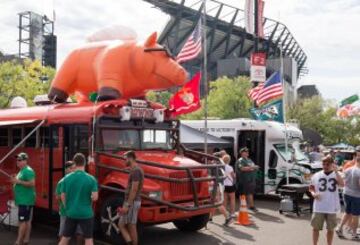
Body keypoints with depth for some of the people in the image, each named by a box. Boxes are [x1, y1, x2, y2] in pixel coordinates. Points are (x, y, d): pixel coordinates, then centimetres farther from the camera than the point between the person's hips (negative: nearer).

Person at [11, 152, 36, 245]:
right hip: (22, 200, 10)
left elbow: (32, 183, -23)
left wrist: (18, 181, -22)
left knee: (22, 221, -9)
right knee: (27, 221, 12)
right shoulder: (21, 171, 18)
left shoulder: (28, 171, -14)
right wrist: (15, 180, 12)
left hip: (26, 201, -10)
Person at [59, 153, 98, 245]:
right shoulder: (91, 179, -11)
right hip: (86, 213, -3)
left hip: (71, 213, 3)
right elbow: (95, 197, -14)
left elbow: (63, 197, 2)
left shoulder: (67, 178, -3)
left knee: (65, 237, 16)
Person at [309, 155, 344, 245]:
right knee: (316, 228, 8)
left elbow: (342, 184, -23)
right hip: (318, 207, 1)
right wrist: (313, 194, -8)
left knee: (330, 229, 12)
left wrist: (336, 171, -27)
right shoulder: (316, 175, 2)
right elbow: (311, 188, 12)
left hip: (332, 208, -1)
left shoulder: (336, 175, -3)